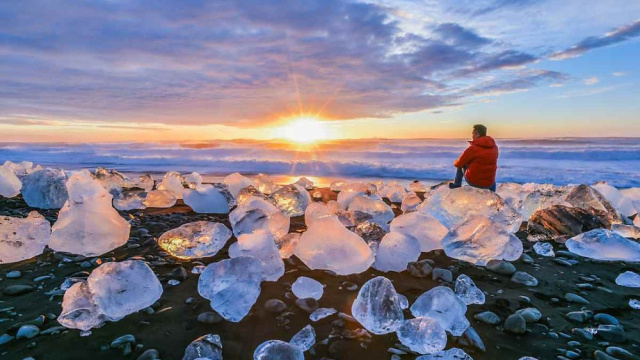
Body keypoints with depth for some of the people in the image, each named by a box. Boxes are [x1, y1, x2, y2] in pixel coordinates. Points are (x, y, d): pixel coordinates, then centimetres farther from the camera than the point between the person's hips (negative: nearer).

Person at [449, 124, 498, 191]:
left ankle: (457, 184, 30)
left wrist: (455, 163, 16)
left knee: (461, 165, 19)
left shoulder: (473, 148, -17)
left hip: (473, 180, -4)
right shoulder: (494, 147, -1)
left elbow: (459, 164, -8)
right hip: (488, 183, 4)